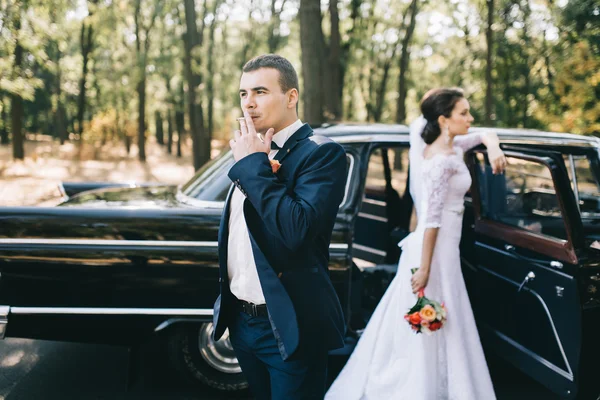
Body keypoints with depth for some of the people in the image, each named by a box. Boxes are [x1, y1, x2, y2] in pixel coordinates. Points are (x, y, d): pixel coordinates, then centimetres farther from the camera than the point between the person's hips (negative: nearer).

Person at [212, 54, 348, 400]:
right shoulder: (255, 152, 9)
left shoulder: (323, 152, -14)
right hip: (241, 319, 7)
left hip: (288, 326, -7)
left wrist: (255, 165, -21)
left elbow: (297, 230, -29)